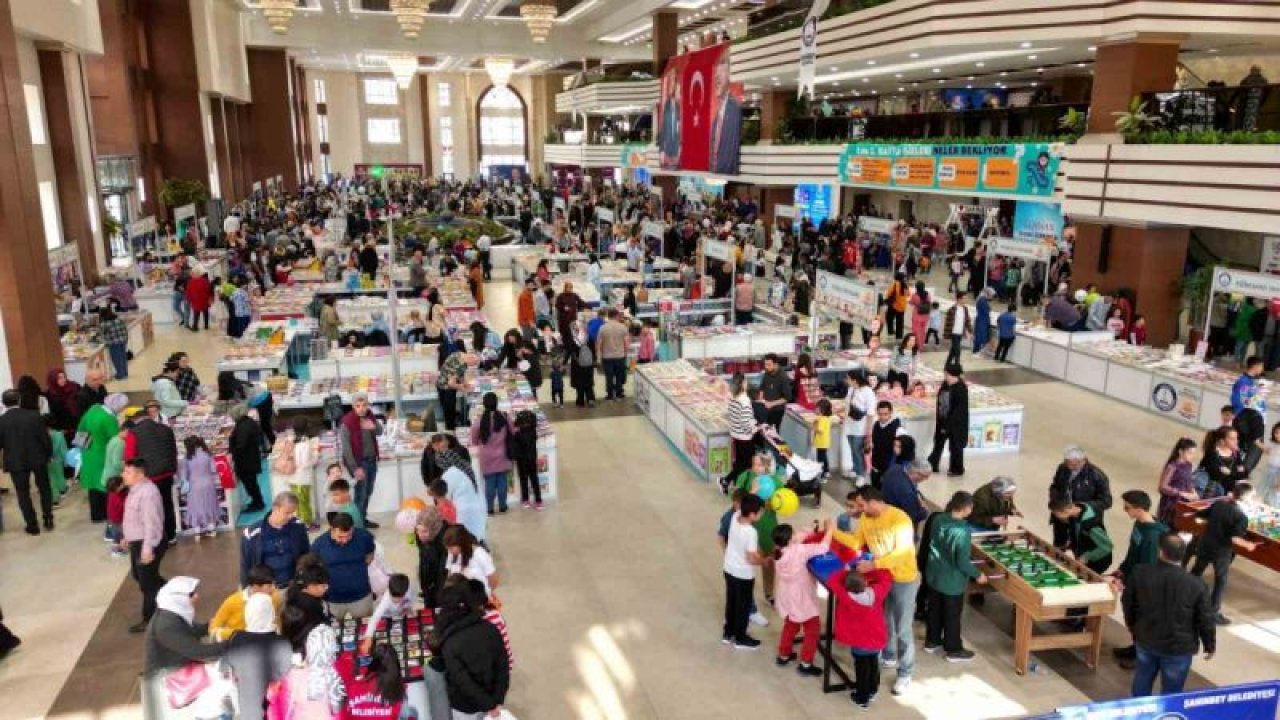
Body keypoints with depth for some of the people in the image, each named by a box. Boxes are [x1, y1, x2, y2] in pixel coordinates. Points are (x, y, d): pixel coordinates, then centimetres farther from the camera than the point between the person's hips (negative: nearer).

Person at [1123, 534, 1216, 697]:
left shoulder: (1141, 573, -11)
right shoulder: (1196, 585, -21)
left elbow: (1127, 602, 3)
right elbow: (1205, 620, -11)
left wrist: (1132, 625, 22)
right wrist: (1210, 645, 8)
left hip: (1145, 640, 4)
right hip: (1178, 647, -4)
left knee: (1143, 679, 24)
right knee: (1170, 691, 11)